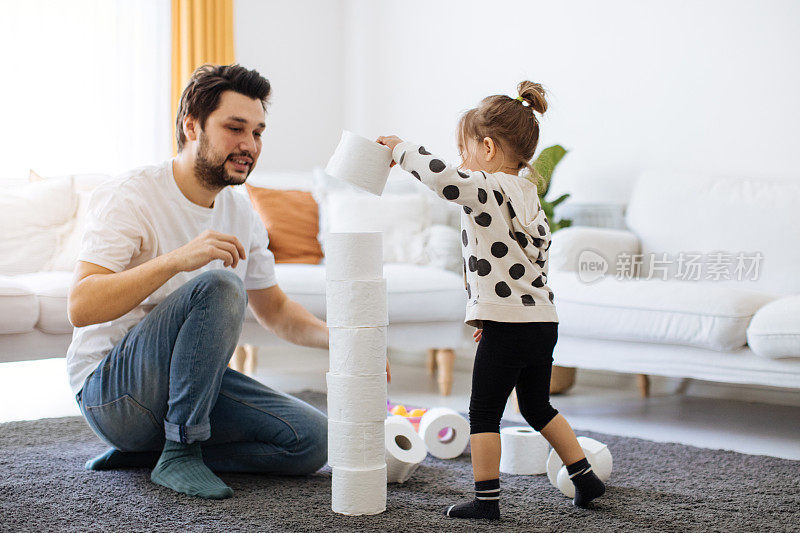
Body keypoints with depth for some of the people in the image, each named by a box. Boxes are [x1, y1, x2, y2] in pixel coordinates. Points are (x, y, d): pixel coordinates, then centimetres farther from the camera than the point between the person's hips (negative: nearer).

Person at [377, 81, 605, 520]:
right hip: (543, 319, 9)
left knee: (484, 412, 1)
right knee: (538, 408, 21)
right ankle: (586, 479, 25)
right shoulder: (526, 195, 16)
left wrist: (401, 149, -14)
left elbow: (443, 177, -31)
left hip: (509, 326, -9)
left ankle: (486, 499, 4)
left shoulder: (488, 188, -13)